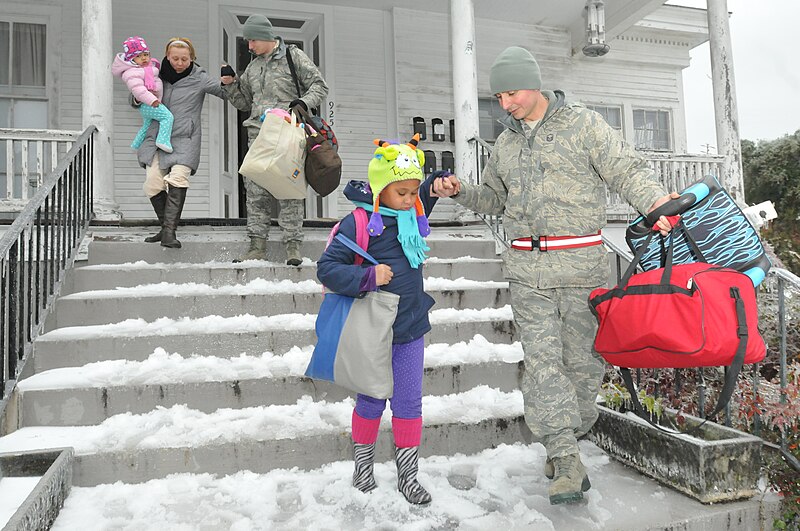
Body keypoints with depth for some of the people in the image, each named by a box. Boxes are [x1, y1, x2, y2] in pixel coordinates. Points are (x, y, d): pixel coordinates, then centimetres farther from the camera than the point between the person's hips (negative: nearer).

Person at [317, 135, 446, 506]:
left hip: (411, 328, 5)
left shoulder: (413, 217, 4)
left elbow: (422, 203, 27)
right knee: (371, 401, 13)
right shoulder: (358, 223, -14)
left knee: (409, 403, 10)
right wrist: (367, 277, -26)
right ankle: (362, 465, 37)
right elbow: (326, 268, -15)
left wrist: (436, 184, 7)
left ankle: (408, 475, 26)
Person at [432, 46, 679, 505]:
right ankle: (567, 461, -2)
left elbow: (626, 169, -5)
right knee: (542, 358, -6)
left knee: (582, 358, 3)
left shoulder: (583, 124, 4)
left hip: (581, 263, -3)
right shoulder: (506, 143, 18)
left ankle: (567, 444, 23)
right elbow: (494, 197, 29)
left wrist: (654, 198, -25)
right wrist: (460, 191, 10)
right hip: (528, 268, 3)